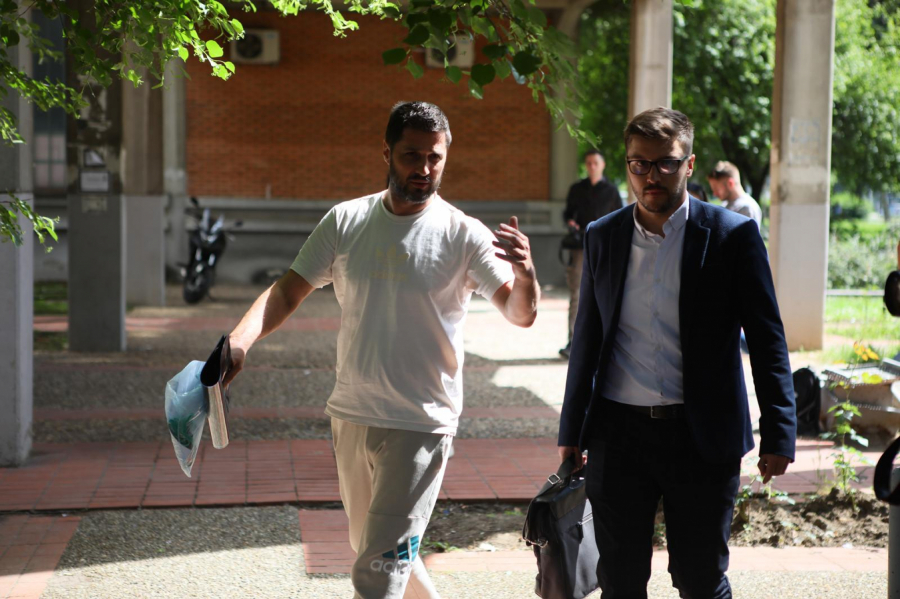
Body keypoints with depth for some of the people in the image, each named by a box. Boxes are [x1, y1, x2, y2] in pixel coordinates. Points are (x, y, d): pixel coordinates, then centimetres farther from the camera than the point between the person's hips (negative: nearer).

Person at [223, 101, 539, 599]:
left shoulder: (463, 235, -9)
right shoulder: (346, 222, 2)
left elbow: (520, 314, -16)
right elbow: (288, 292, 3)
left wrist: (525, 272, -39)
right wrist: (240, 342, -16)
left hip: (420, 426, -5)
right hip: (351, 417, 5)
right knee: (369, 546, 22)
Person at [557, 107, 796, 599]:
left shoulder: (733, 234, -4)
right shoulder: (602, 236, 6)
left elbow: (767, 341, -3)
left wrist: (777, 435, -7)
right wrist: (571, 432, 14)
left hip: (703, 438, -3)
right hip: (618, 432, 3)